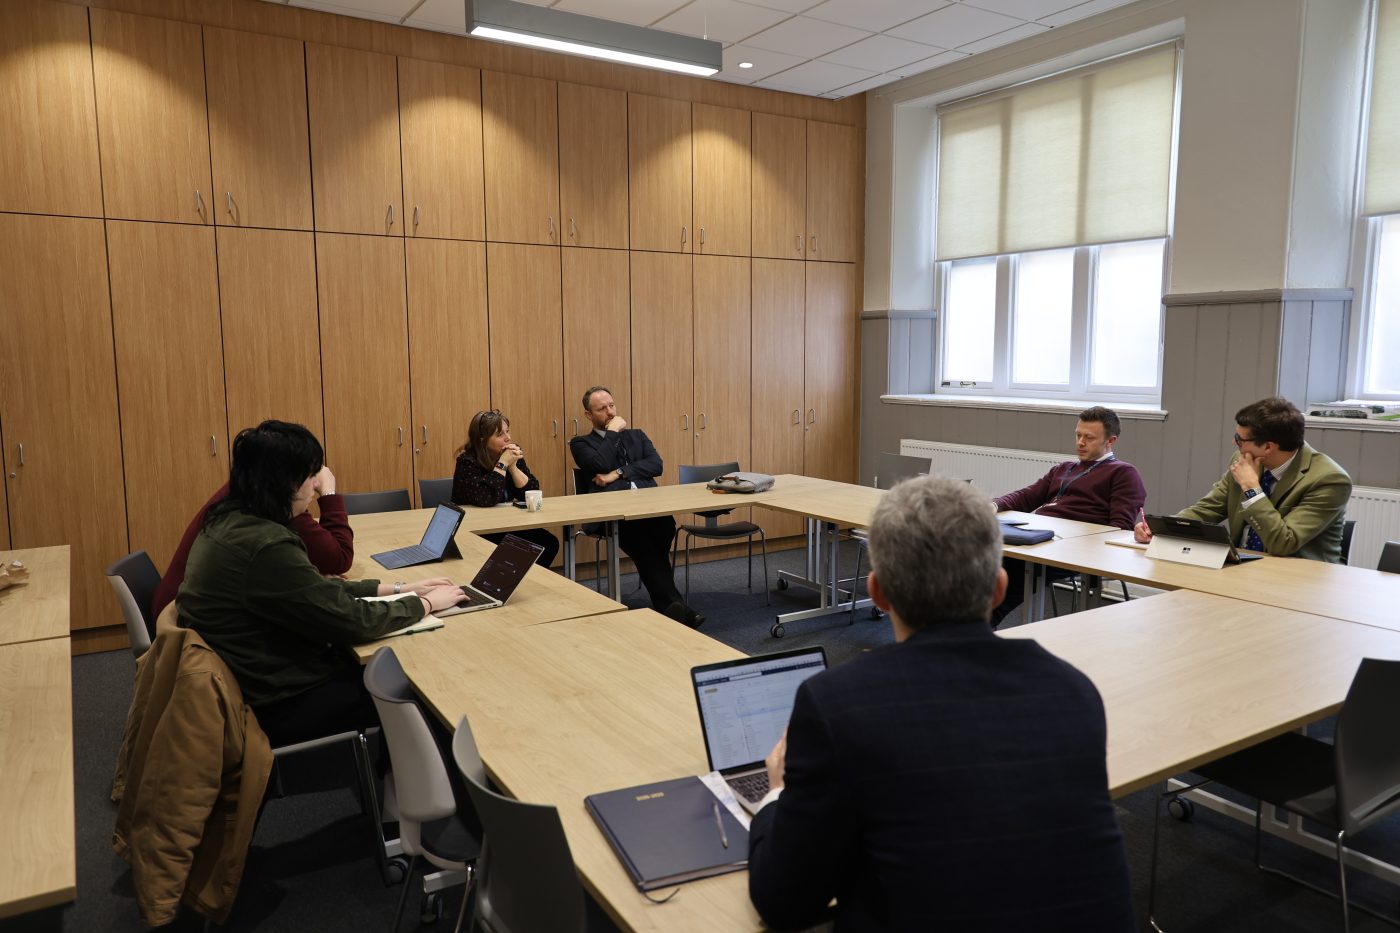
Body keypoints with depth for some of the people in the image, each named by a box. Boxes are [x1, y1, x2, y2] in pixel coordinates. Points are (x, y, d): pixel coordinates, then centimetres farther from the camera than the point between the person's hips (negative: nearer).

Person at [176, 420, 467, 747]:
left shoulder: (230, 520, 2)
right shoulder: (267, 547, -29)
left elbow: (317, 589, 9)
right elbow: (352, 620, -22)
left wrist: (397, 589, 7)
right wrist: (426, 603, -7)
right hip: (274, 707, -9)